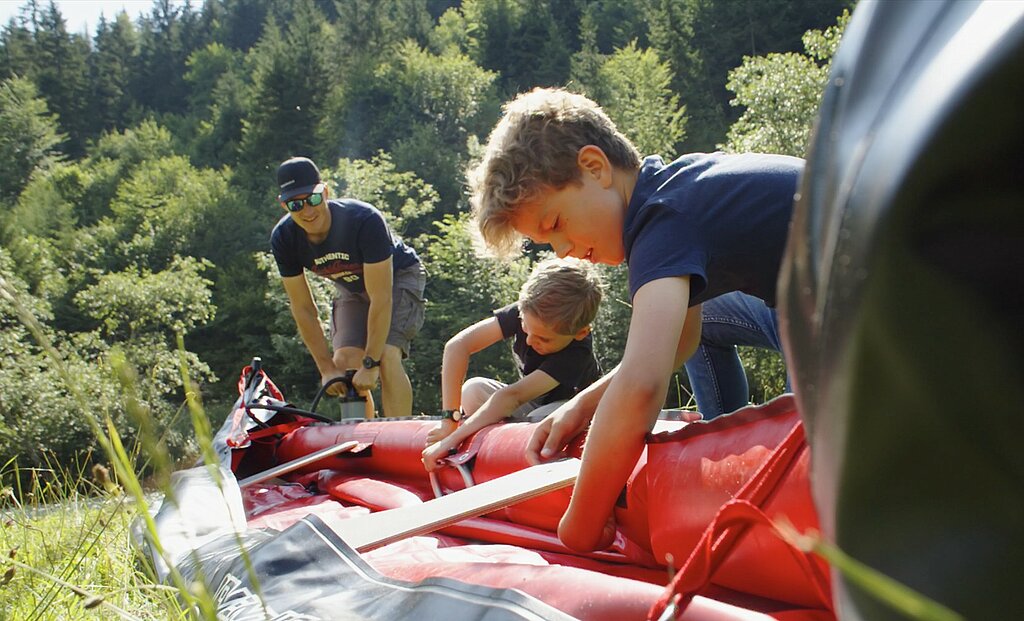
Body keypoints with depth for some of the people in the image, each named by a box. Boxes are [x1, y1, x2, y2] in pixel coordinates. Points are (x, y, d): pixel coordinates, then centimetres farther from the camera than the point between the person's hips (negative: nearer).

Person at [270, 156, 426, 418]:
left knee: (388, 357, -25)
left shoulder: (365, 220, -37)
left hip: (397, 278, -4)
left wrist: (370, 364, -31)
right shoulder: (283, 238, -22)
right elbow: (303, 309, -14)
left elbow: (381, 298, -34)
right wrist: (327, 369, -16)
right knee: (345, 363, -14)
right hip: (351, 287, 5)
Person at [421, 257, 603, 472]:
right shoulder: (527, 311, -25)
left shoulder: (578, 352, -36)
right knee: (473, 390, -26)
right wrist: (450, 419, -35)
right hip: (531, 404, 4)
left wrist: (451, 440, -49)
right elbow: (457, 346, -31)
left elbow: (512, 396, -44)